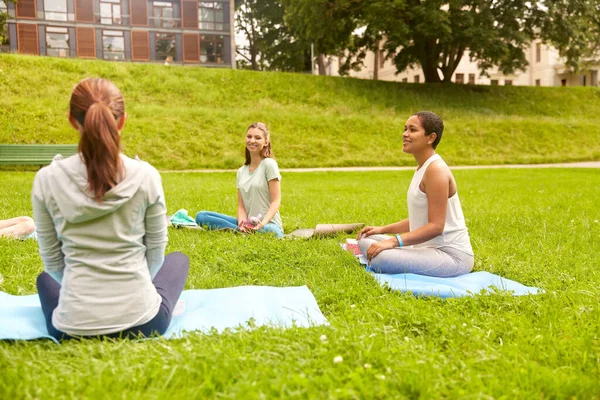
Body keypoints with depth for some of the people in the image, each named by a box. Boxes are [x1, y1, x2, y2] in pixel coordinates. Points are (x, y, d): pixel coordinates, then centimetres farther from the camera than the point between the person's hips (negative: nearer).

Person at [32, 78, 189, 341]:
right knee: (178, 259, 31)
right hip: (142, 322, -2)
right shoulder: (146, 175, -10)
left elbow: (53, 261, 3)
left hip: (73, 328, 2)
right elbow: (155, 253, 1)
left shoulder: (46, 180, -7)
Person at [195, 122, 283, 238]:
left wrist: (262, 223, -25)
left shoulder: (269, 164, -3)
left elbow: (276, 201, -8)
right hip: (248, 223, 6)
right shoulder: (241, 172, 14)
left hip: (268, 224, -6)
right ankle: (244, 230, -23)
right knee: (201, 216, -11)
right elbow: (241, 206, 7)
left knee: (272, 232, -43)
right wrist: (242, 222, -16)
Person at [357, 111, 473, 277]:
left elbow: (436, 226, -22)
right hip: (431, 248, 9)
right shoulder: (423, 168, 13)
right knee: (366, 240, 9)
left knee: (379, 257, -29)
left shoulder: (436, 170, -17)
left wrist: (394, 241, -28)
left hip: (452, 255, -9)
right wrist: (383, 229, 7)